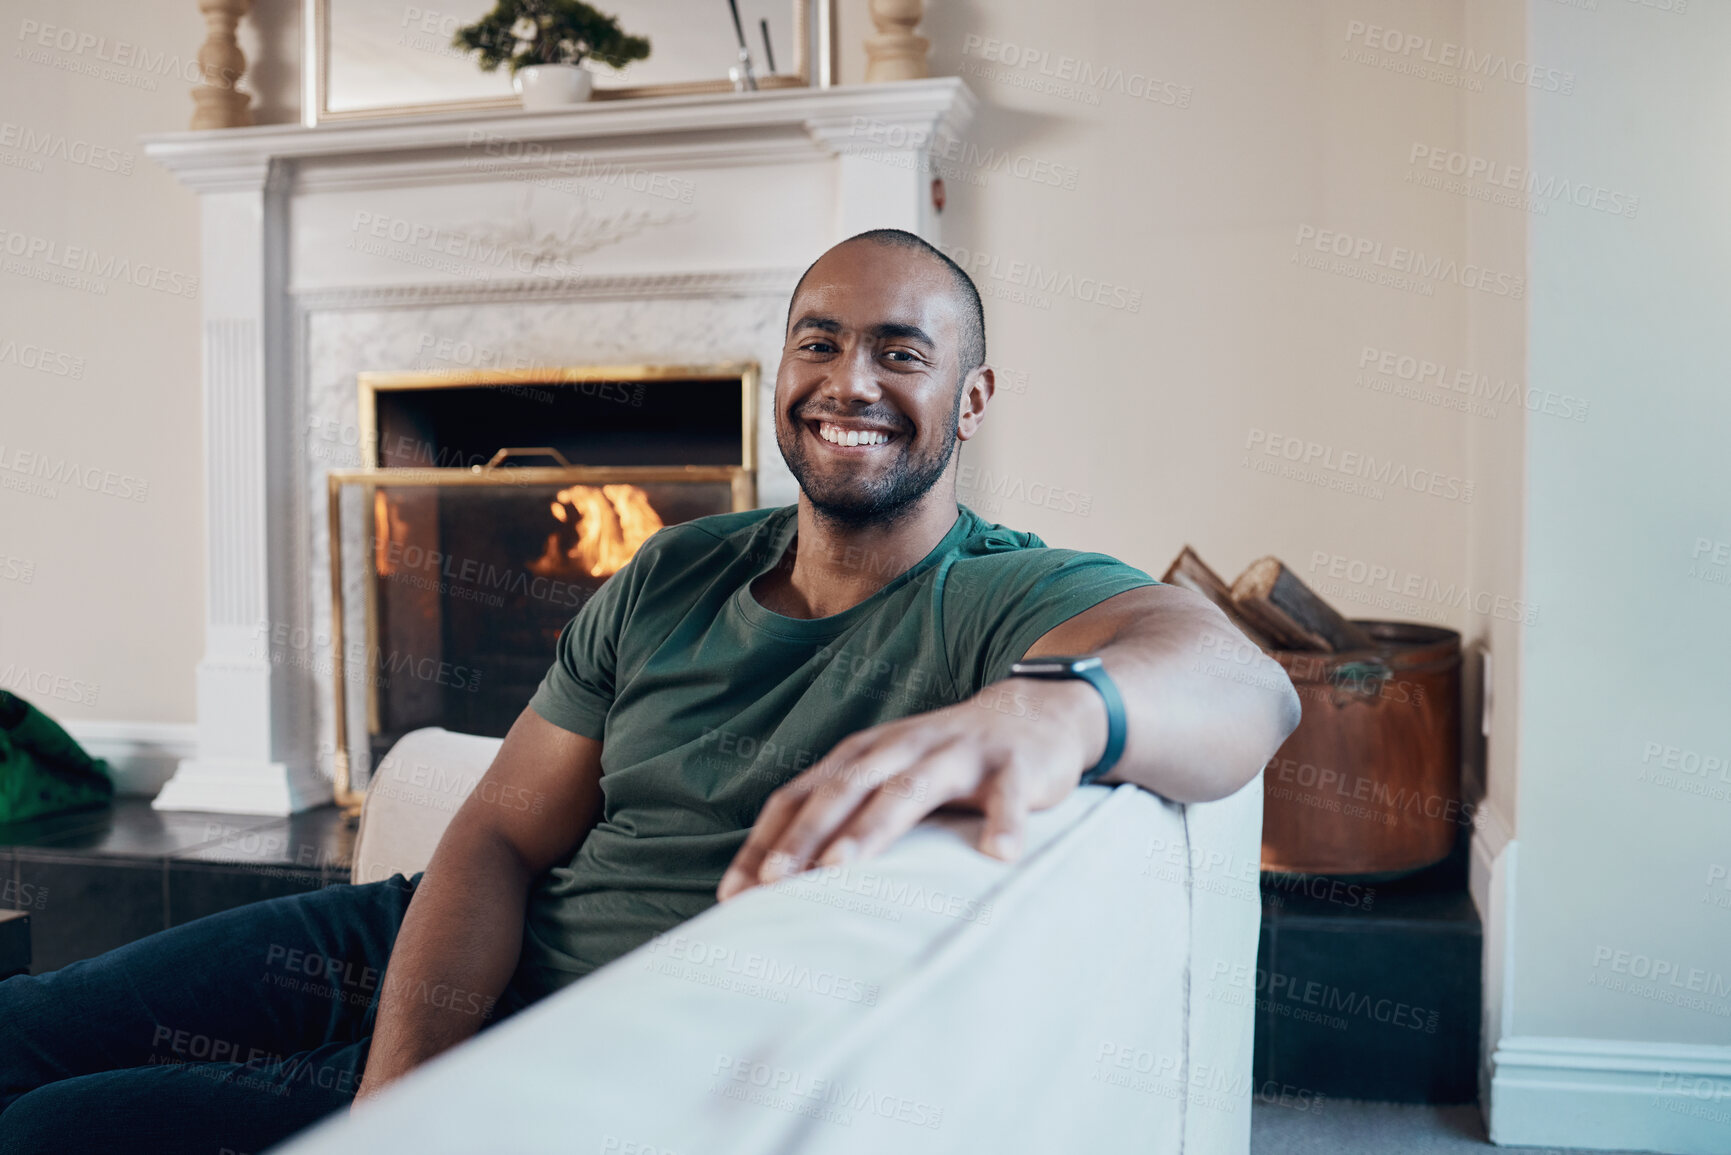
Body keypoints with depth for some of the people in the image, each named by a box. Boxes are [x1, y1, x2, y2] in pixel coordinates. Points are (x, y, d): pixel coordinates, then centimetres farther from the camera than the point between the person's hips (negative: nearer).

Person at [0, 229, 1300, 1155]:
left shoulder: (1017, 598, -14)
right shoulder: (668, 582, 3)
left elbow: (1240, 677, -36)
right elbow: (505, 837, 0)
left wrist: (1053, 705, -60)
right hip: (446, 969, 6)